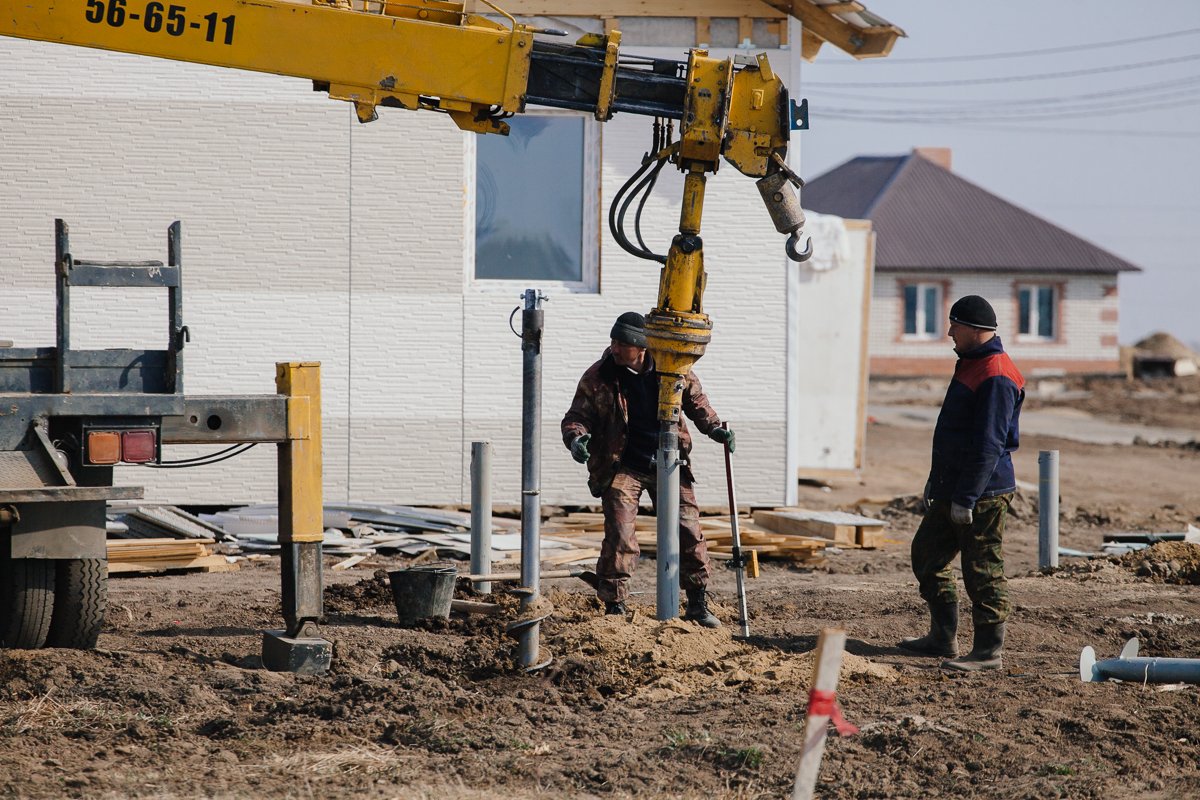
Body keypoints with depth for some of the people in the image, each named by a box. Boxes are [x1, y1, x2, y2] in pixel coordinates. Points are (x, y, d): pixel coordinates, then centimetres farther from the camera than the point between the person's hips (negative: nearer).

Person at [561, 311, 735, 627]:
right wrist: (576, 437, -26)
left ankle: (697, 604, 17)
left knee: (688, 530, 3)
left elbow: (694, 400, 13)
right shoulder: (597, 378, -10)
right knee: (619, 537, -12)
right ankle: (614, 607, -1)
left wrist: (714, 428, 1)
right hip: (622, 468, -2)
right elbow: (576, 416, -5)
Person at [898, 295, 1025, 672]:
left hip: (983, 494, -11)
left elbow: (988, 446, -24)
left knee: (982, 570, -4)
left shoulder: (996, 378, -20)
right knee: (927, 555, 17)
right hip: (953, 489, 11)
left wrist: (965, 498, -24)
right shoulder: (971, 365, 14)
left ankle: (989, 651, 3)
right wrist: (936, 480, 25)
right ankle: (942, 637, 26)